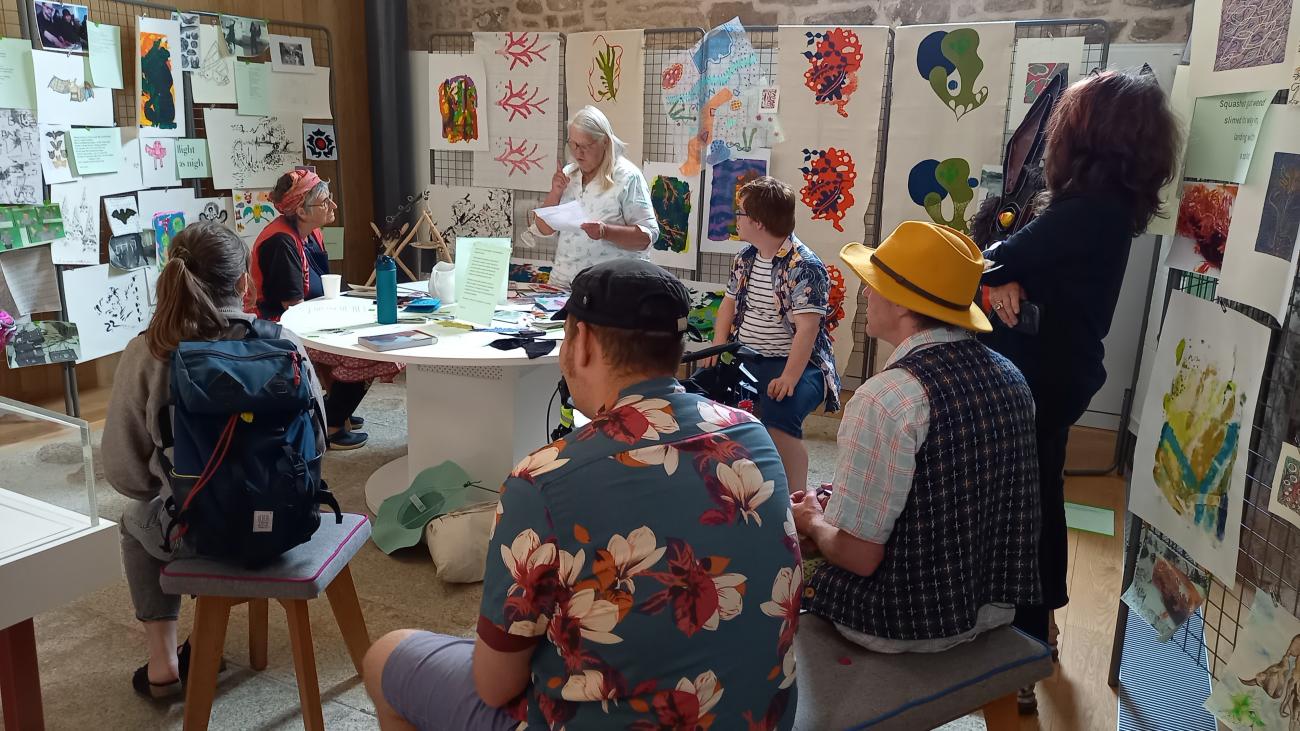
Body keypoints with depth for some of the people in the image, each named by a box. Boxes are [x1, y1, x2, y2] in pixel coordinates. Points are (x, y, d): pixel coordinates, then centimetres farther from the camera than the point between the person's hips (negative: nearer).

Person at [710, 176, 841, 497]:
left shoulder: (804, 267, -15)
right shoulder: (745, 257, 10)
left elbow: (806, 328, -20)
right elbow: (728, 304, 15)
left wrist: (789, 378, -28)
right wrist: (719, 348, -2)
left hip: (793, 362, -8)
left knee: (778, 415, -33)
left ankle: (795, 498, -20)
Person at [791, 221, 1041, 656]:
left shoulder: (884, 400, -28)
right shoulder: (1009, 377, -3)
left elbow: (858, 556, -24)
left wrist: (813, 523, -2)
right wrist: (843, 506, 13)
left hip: (904, 625, -7)